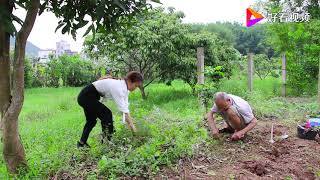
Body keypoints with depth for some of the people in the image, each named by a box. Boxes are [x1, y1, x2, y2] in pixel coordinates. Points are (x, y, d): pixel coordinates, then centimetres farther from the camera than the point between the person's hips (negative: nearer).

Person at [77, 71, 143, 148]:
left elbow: (125, 108, -4)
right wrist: (132, 126, -27)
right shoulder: (117, 87, -31)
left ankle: (82, 143, 40)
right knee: (107, 115, -13)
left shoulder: (125, 87, -4)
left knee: (91, 120, 21)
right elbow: (123, 109, -32)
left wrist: (130, 125, -6)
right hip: (86, 97, -10)